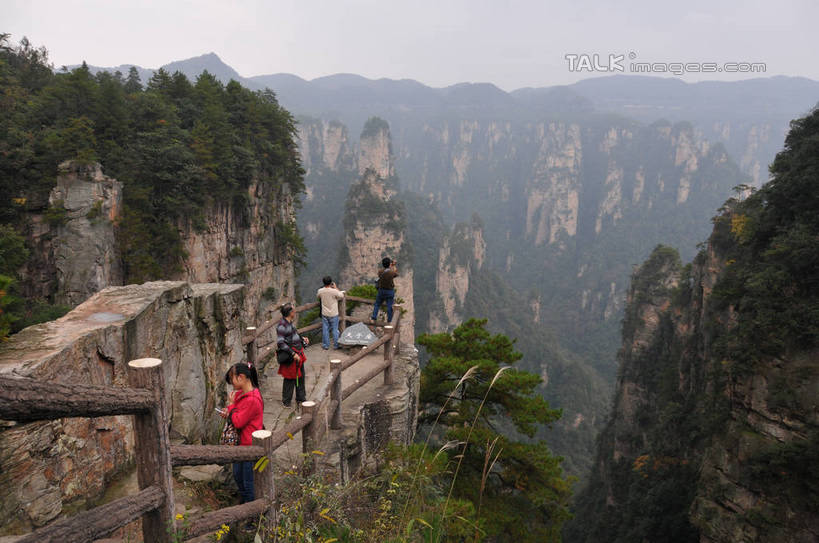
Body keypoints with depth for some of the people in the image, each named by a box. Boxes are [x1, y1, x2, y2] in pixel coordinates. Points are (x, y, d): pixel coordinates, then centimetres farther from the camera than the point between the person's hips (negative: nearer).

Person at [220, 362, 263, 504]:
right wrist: (228, 413, -3)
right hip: (241, 442, 10)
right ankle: (244, 499, 43)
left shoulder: (252, 399, -27)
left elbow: (238, 422, -24)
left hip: (250, 445, -10)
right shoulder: (241, 393, 2)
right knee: (237, 474, 24)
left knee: (248, 480, 5)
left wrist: (231, 406, -13)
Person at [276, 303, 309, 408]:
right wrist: (293, 354, -24)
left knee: (300, 376, 17)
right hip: (290, 355, -9)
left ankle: (301, 398, 32)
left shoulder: (289, 322, 8)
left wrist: (302, 339, 11)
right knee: (290, 378, 1)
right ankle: (286, 401, 18)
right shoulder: (282, 326, -20)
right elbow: (280, 343, -23)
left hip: (298, 353, 9)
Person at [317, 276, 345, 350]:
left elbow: (317, 297, 12)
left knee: (325, 330, 13)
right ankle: (336, 345, 19)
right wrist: (336, 288, 1)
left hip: (324, 314, 3)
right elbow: (342, 296, -4)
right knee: (335, 330, 10)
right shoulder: (334, 291, -22)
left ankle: (325, 345, 21)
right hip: (333, 314, -3)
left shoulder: (320, 291, -11)